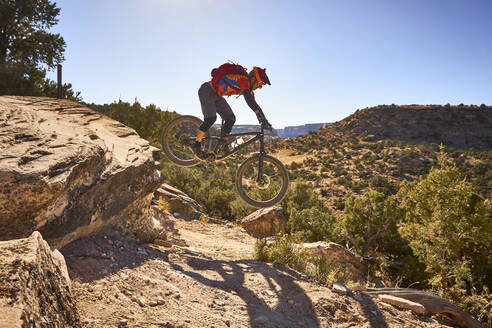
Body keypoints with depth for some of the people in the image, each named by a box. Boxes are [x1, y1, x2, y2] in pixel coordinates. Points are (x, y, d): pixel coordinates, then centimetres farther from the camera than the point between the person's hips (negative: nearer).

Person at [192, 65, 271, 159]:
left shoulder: (249, 88, 4)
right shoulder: (243, 79, -25)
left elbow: (254, 103, 7)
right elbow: (249, 100, -38)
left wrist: (264, 121, 0)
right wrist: (262, 118, -42)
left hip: (217, 96, 9)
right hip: (207, 91, -9)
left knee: (231, 119, -3)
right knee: (211, 118, -26)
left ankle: (223, 147, 6)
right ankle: (197, 144, -13)